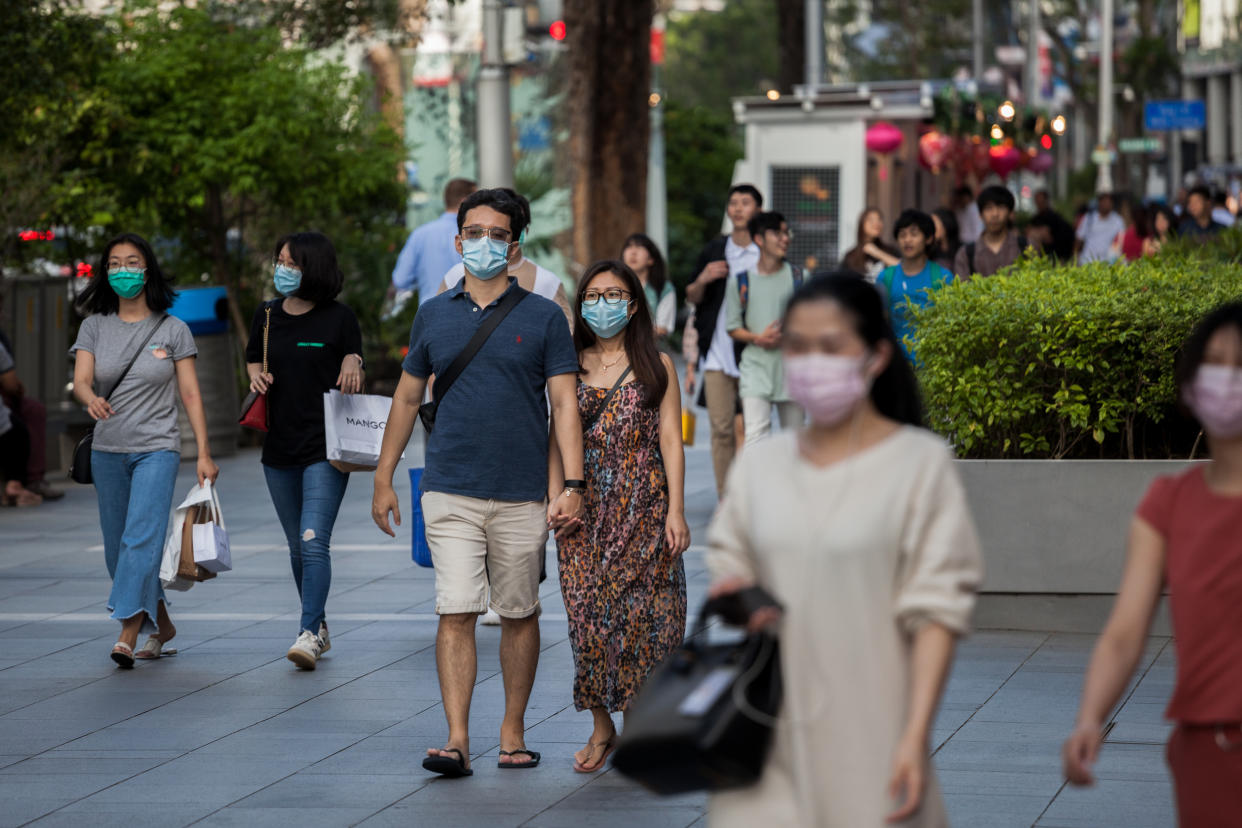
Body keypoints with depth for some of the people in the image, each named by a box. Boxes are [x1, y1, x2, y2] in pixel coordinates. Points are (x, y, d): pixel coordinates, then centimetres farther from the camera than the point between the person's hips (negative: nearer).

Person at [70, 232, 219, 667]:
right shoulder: (95, 327, 6)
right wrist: (91, 399, -32)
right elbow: (80, 380, -8)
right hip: (107, 451, 4)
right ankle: (160, 624, 28)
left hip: (157, 448, -4)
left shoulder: (173, 330, 2)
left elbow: (191, 394, 1)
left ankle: (128, 635, -23)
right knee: (117, 547, 10)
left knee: (141, 537, -18)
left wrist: (204, 453, -6)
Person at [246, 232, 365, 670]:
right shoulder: (267, 317, 7)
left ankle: (310, 633, -15)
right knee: (298, 547, 13)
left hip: (325, 448, -5)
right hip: (279, 448, 5)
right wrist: (257, 377, -1)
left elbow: (353, 378, 3)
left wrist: (352, 367, -20)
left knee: (314, 542, -15)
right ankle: (320, 625, 27)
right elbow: (254, 361, 21)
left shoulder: (339, 319, -5)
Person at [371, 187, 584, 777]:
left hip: (523, 496, -1)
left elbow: (564, 403, -2)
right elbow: (407, 398, 16)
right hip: (451, 493, 1)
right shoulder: (434, 316, 8)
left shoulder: (543, 318, 2)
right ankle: (457, 740, -11)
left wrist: (573, 484, -12)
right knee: (456, 613, -8)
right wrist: (383, 478, 13)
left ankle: (513, 731, 19)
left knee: (519, 615, 8)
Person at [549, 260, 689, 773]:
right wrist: (555, 499, -6)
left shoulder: (655, 365, 5)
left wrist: (676, 510, -6)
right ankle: (602, 727, 10)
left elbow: (670, 440, 1)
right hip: (586, 509, 2)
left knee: (640, 614, -3)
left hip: (642, 508, -2)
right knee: (588, 613, -1)